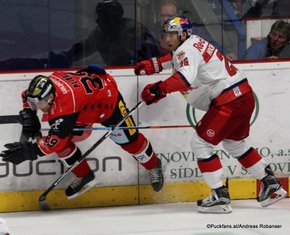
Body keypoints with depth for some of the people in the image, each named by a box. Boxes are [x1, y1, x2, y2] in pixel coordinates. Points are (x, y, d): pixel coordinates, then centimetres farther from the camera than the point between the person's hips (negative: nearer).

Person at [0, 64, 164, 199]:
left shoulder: (64, 104, -46)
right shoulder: (43, 87, -23)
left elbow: (56, 139, -45)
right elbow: (27, 96, 3)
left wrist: (30, 151, -45)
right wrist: (29, 118, -9)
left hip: (108, 98, -8)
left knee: (129, 140, 0)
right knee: (63, 142, -5)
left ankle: (153, 165, 30)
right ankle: (84, 176, 12)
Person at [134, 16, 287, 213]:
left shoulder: (187, 49, -14)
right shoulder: (195, 43, 16)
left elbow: (186, 77, -34)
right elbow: (177, 59, 37)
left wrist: (159, 89, -39)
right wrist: (153, 65, 23)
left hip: (228, 100, -10)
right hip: (245, 96, 10)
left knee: (201, 142, -4)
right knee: (234, 143, 26)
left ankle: (220, 197, -6)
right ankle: (271, 184, 29)